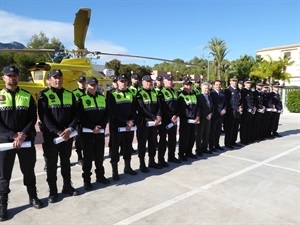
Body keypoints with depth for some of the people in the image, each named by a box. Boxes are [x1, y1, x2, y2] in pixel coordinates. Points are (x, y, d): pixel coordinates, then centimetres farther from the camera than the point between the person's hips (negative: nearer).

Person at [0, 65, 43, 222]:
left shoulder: (27, 96, 6)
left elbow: (33, 119, 0)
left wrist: (23, 134, -14)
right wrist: (13, 135, -16)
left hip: (26, 140, 1)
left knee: (29, 170, 13)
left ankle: (33, 197, 30)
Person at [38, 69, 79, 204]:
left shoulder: (70, 95, 8)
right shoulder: (44, 95, -4)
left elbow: (75, 114, 4)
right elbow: (44, 117, -12)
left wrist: (70, 129, -13)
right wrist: (58, 132, -20)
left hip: (68, 135, 4)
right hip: (51, 135, -3)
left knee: (66, 161, 15)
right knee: (52, 164, 7)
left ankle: (67, 186, 29)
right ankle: (52, 191, 19)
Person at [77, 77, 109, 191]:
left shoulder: (102, 98, 12)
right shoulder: (82, 99, -1)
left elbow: (106, 114, 7)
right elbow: (81, 116, -9)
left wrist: (100, 126, -8)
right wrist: (92, 127, -15)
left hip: (100, 131, 4)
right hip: (87, 131, -4)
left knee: (100, 155, 11)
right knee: (88, 156, 1)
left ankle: (100, 176, 26)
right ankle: (86, 180, 11)